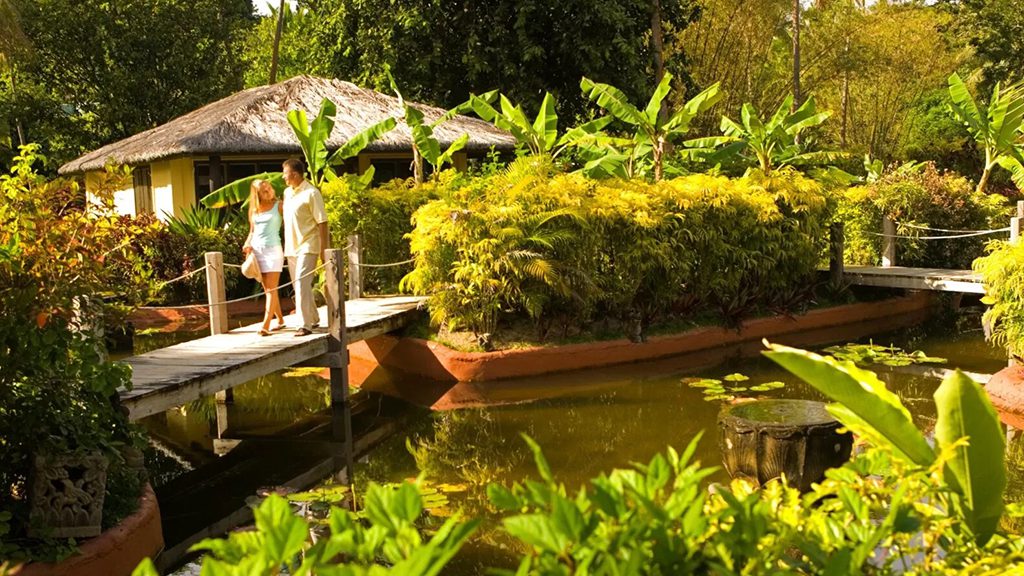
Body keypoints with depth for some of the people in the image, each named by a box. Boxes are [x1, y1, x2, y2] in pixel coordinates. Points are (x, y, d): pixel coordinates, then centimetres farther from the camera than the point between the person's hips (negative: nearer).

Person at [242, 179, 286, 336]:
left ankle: (265, 326, -17)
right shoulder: (254, 210, 12)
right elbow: (252, 231, 18)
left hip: (273, 249, -5)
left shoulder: (279, 206, 0)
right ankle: (280, 320, 21)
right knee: (267, 289, 9)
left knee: (271, 289, -10)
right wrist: (247, 245, 4)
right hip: (257, 250, 5)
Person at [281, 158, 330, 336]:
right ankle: (313, 319, 28)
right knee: (299, 286, 14)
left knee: (302, 284, -15)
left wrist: (324, 249, -16)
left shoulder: (311, 193, -11)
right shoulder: (287, 192, 12)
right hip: (291, 247, 8)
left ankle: (305, 325, -13)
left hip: (307, 246, -8)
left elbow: (322, 222, -13)